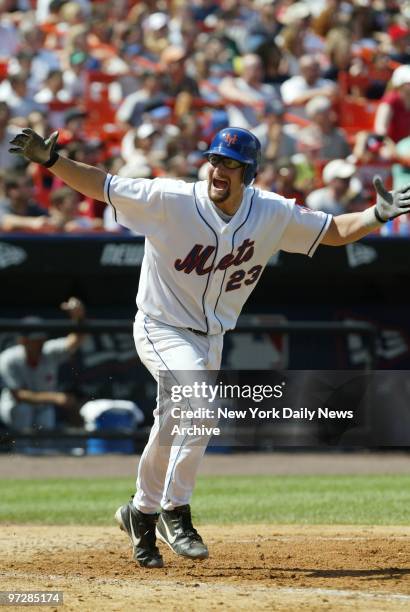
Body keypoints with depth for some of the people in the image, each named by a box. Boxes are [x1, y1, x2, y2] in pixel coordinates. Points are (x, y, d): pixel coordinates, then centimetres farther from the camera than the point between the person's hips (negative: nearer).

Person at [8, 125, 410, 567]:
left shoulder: (273, 215, -11)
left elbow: (335, 232, -1)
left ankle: (142, 512, 39)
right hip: (161, 329, -5)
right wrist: (50, 160, -30)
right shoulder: (170, 200, -21)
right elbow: (101, 186, -17)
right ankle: (175, 513, -12)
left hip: (210, 337, 5)